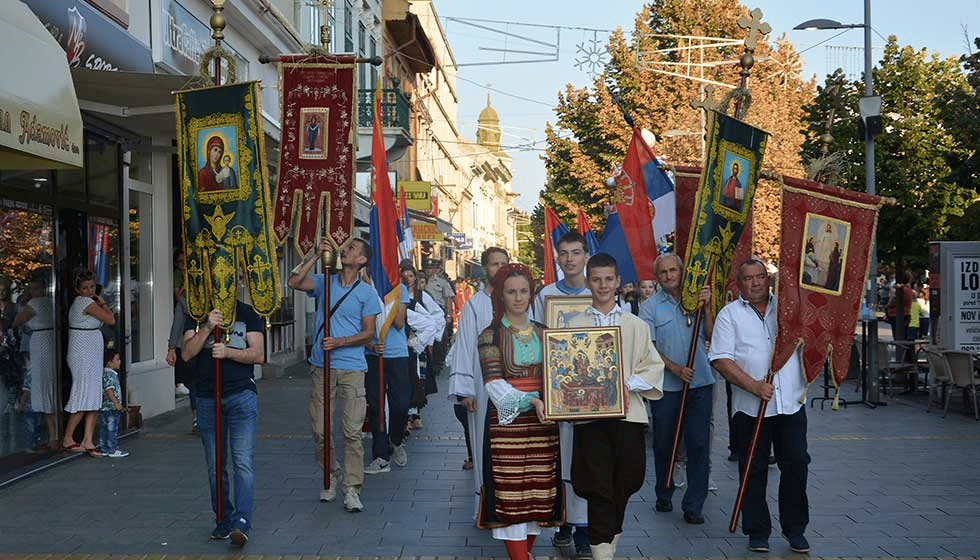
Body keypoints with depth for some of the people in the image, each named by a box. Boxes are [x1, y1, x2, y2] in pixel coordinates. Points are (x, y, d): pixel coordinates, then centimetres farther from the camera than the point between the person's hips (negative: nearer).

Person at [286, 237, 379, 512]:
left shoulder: (366, 292, 3)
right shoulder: (324, 282, 10)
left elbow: (369, 332, 0)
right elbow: (293, 282, -6)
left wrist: (339, 342, -14)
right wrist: (317, 255, -8)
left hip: (352, 369, -2)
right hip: (321, 367, 2)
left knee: (352, 432, -6)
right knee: (319, 430, 5)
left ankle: (352, 488, 1)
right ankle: (331, 475, 26)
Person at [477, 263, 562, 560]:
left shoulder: (543, 333, 12)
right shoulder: (491, 335, 0)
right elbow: (493, 383, -10)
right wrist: (531, 400, -22)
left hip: (542, 423, 4)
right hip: (507, 422, -4)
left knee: (538, 493, 6)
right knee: (510, 494, -4)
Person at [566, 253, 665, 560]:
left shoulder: (636, 325, 11)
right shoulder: (575, 325, 9)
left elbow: (654, 365, 7)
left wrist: (628, 385, -9)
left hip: (628, 412, 2)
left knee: (626, 481, 7)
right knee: (599, 487, -5)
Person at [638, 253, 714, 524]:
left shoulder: (696, 300, 10)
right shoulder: (650, 307, 3)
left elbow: (711, 337, 3)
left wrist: (707, 307, -7)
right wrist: (675, 369, -15)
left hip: (700, 383, 1)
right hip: (666, 386, -1)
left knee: (698, 444, -1)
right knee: (664, 443, 8)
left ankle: (693, 506, 4)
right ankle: (664, 495, 28)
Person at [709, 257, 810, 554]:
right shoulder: (729, 314, 3)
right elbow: (721, 360, -6)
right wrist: (754, 386, -15)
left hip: (791, 404, 2)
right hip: (750, 407, -2)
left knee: (796, 465, 1)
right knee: (754, 470, 3)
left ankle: (795, 529, 15)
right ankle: (757, 531, 14)